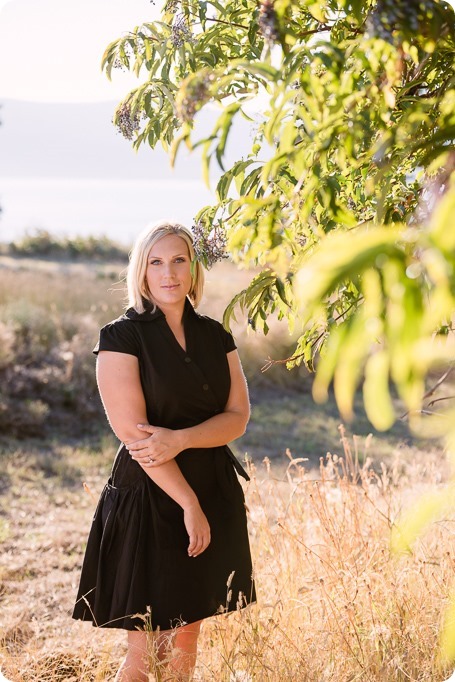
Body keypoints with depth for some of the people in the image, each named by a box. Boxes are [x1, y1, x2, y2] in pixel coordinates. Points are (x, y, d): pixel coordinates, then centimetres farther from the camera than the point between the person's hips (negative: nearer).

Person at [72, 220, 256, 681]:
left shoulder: (215, 336, 8)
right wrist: (188, 503, -16)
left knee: (186, 637, 12)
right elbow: (132, 434, -14)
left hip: (213, 495, 5)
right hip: (150, 500, -5)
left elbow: (238, 417, 1)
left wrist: (180, 439, -18)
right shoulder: (121, 337, -8)